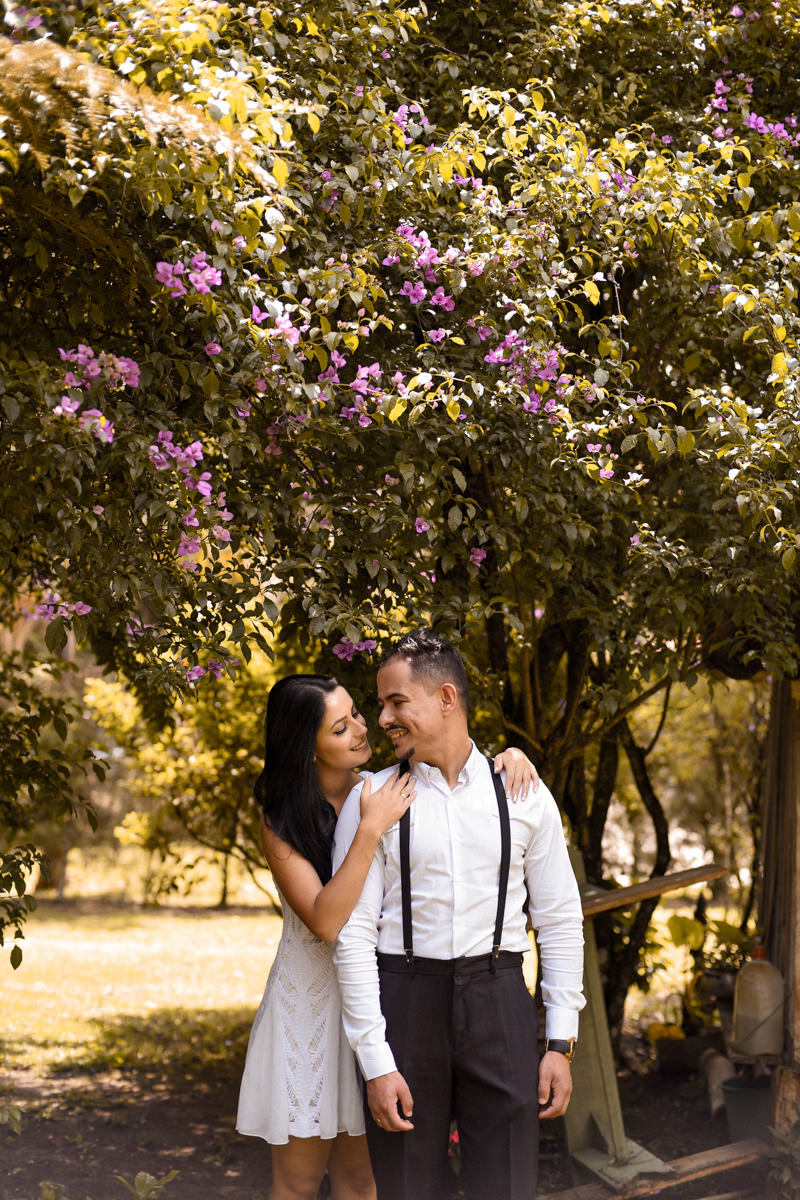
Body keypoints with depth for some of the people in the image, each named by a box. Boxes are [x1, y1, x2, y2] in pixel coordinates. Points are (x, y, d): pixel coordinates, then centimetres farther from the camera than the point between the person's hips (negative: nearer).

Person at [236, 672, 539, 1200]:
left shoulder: (383, 791, -2)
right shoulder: (282, 823, -11)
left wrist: (508, 756, -13)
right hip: (310, 1002, -3)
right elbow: (325, 920, -24)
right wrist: (370, 829, -28)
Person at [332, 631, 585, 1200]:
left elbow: (560, 920, 7)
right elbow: (353, 934, -3)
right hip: (404, 1001, 0)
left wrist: (561, 1043, 1)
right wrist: (375, 1062, -9)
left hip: (499, 1002, 1)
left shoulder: (524, 796, 4)